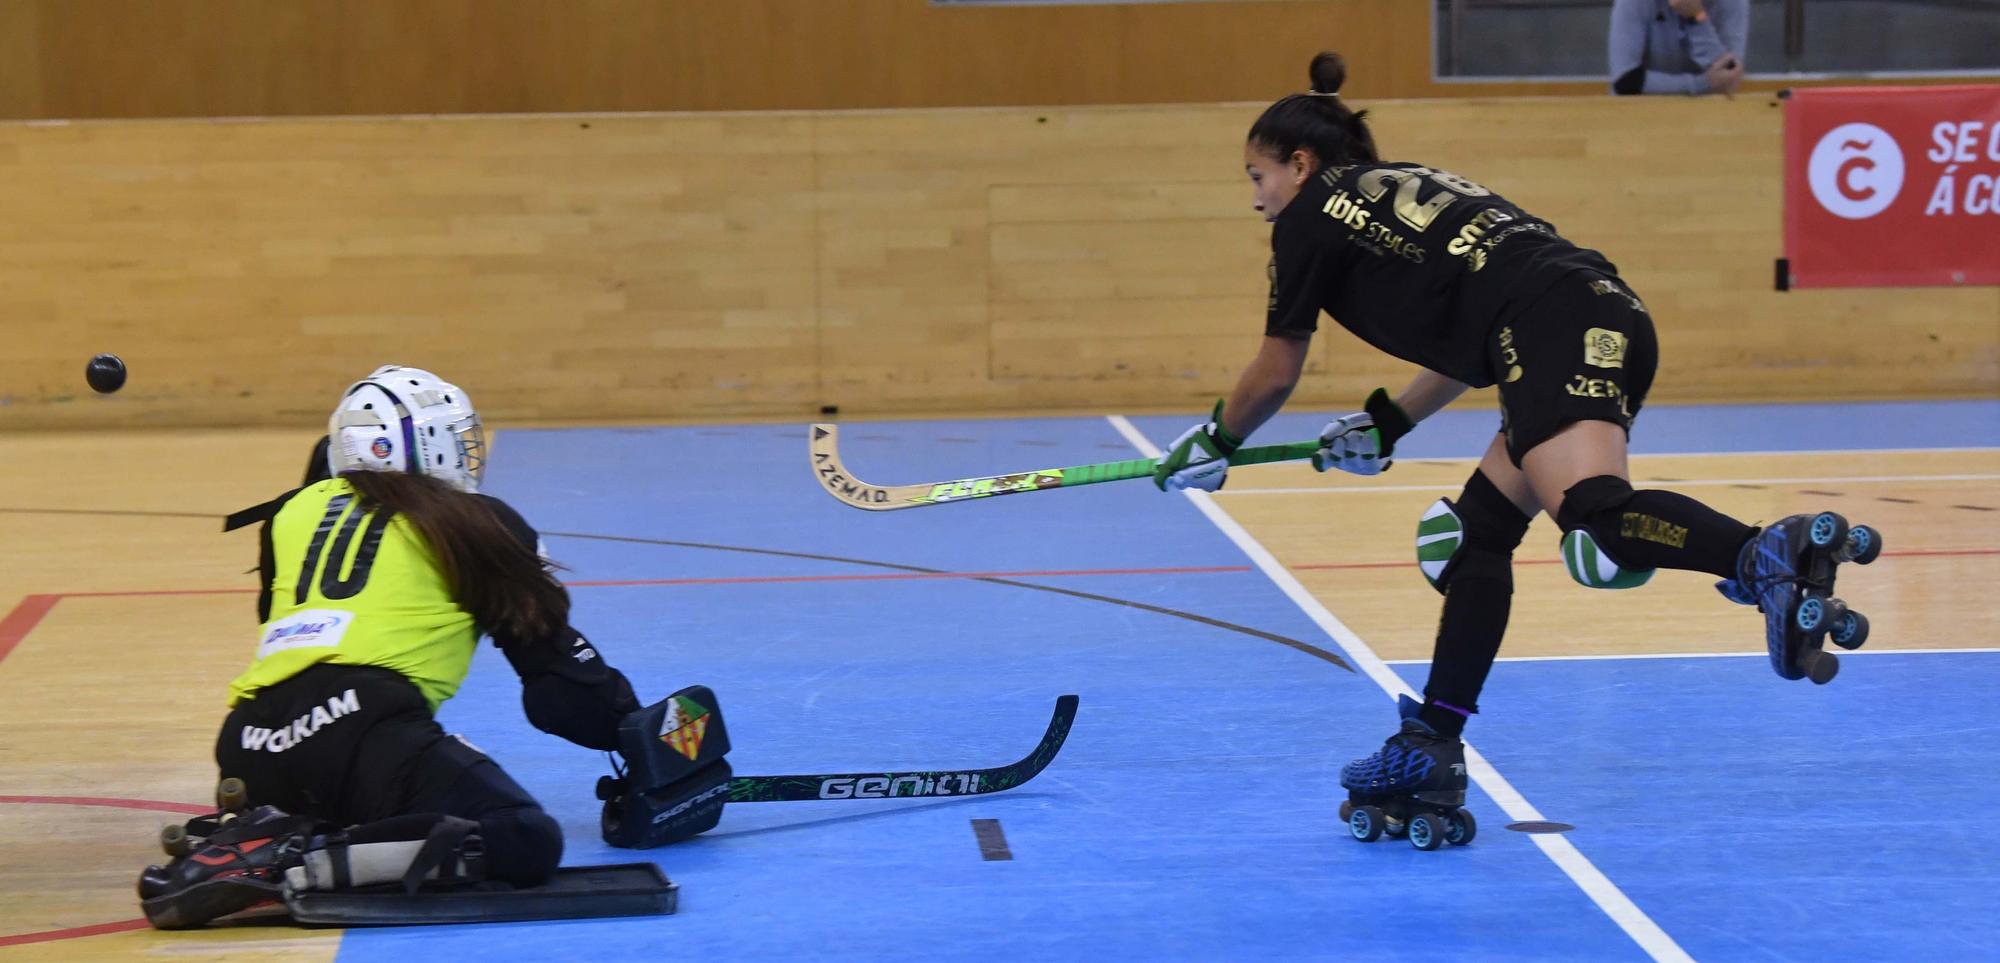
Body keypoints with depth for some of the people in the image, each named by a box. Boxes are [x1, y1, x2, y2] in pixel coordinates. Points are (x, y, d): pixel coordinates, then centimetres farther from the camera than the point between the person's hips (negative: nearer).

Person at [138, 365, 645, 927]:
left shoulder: (297, 511, 26)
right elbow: (549, 654, 17)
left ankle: (240, 839, 3)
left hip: (250, 744, 6)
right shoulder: (477, 523, 15)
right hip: (358, 730, -6)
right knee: (526, 843, -12)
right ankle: (298, 860, -23)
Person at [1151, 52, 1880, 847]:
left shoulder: (1311, 216, 12)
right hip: (1607, 323, 9)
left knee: (1596, 523, -30)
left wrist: (1214, 443, 38)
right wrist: (1391, 423, 42)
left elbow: (1276, 372, 22)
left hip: (1557, 331, -9)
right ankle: (1431, 749, 21)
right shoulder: (1412, 191, 34)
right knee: (1476, 533, 18)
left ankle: (1769, 552, -56)